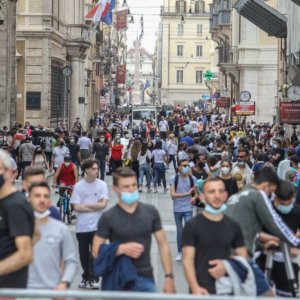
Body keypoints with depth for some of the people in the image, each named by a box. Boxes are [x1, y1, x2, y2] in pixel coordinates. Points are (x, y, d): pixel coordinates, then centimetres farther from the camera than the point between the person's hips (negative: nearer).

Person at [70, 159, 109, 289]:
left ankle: (93, 278, 3)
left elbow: (103, 204, -9)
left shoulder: (102, 185, -1)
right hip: (82, 226, 1)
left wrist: (85, 205, -7)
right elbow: (76, 207, -7)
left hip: (97, 225, -1)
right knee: (83, 254, 10)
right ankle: (86, 277, 24)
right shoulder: (78, 186, -2)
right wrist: (95, 207, -9)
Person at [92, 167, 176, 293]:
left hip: (146, 279, 2)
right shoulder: (108, 217, -4)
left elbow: (163, 245, 7)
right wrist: (123, 249, -18)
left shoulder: (151, 212, 3)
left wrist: (169, 277, 0)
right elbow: (96, 251, -4)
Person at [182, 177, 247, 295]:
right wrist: (195, 288, -23)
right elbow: (188, 259, -10)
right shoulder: (192, 225, -5)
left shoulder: (233, 226, 8)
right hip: (202, 290, -4)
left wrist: (227, 266, -9)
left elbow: (243, 257, 12)